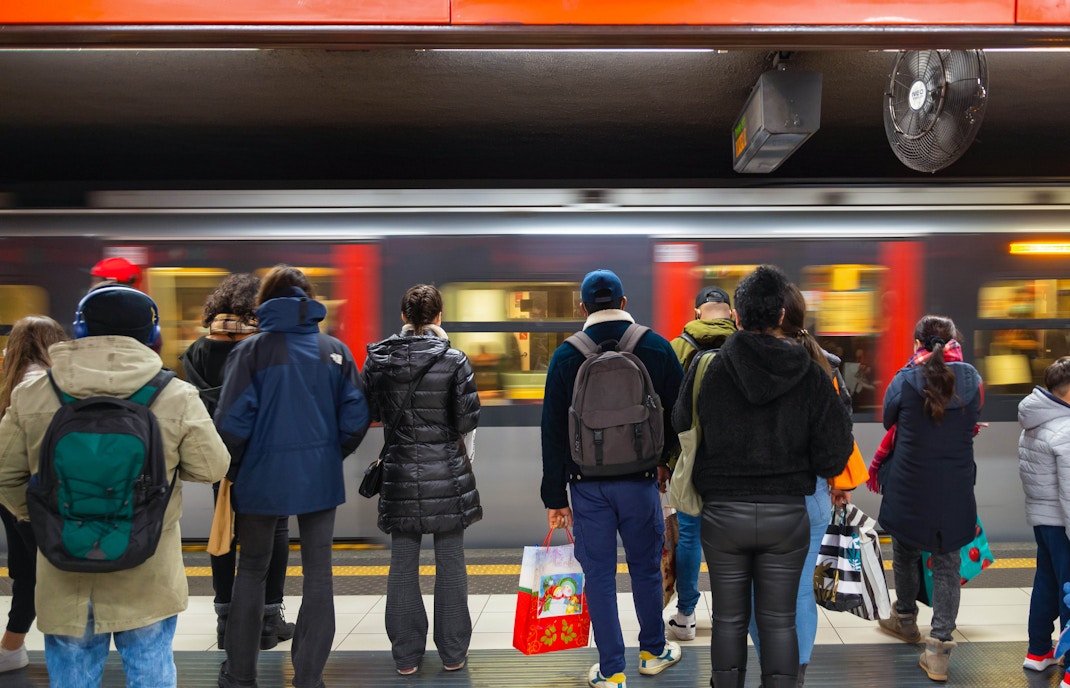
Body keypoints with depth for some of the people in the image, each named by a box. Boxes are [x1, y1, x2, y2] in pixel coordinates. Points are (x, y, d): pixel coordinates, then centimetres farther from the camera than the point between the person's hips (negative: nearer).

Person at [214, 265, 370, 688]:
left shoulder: (251, 350, -7)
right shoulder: (335, 350, 0)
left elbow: (233, 421, -12)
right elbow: (355, 418, -3)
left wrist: (230, 468, 5)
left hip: (262, 477, -1)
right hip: (320, 477, 1)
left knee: (252, 571, 15)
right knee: (317, 573, 11)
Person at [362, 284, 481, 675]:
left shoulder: (378, 359, -2)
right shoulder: (453, 360, -11)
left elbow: (371, 412, 9)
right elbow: (468, 421, -8)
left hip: (399, 474, 2)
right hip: (446, 473, -2)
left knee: (402, 566, 12)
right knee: (450, 564, 10)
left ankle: (406, 655, 21)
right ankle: (452, 653, 20)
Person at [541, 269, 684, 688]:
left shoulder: (565, 356, -3)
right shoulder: (656, 347, -3)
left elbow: (552, 433, -3)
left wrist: (555, 497, 3)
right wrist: (664, 459, 19)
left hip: (587, 484, 0)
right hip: (640, 480, 1)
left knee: (599, 575, 8)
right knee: (646, 568, 17)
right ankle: (653, 651, 34)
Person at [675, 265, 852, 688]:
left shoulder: (706, 371, -8)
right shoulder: (810, 375, -6)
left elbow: (682, 429, 4)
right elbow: (833, 458, -7)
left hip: (723, 514, 0)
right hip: (786, 515, 1)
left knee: (729, 620, 14)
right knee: (779, 622, 12)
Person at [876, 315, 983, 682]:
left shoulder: (905, 380, -10)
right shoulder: (971, 379, -2)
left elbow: (887, 421, 4)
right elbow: (973, 421, 12)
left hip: (908, 490, -1)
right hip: (955, 493, 1)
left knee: (905, 554, 21)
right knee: (947, 567, 9)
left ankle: (905, 619, 40)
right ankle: (938, 647, 5)